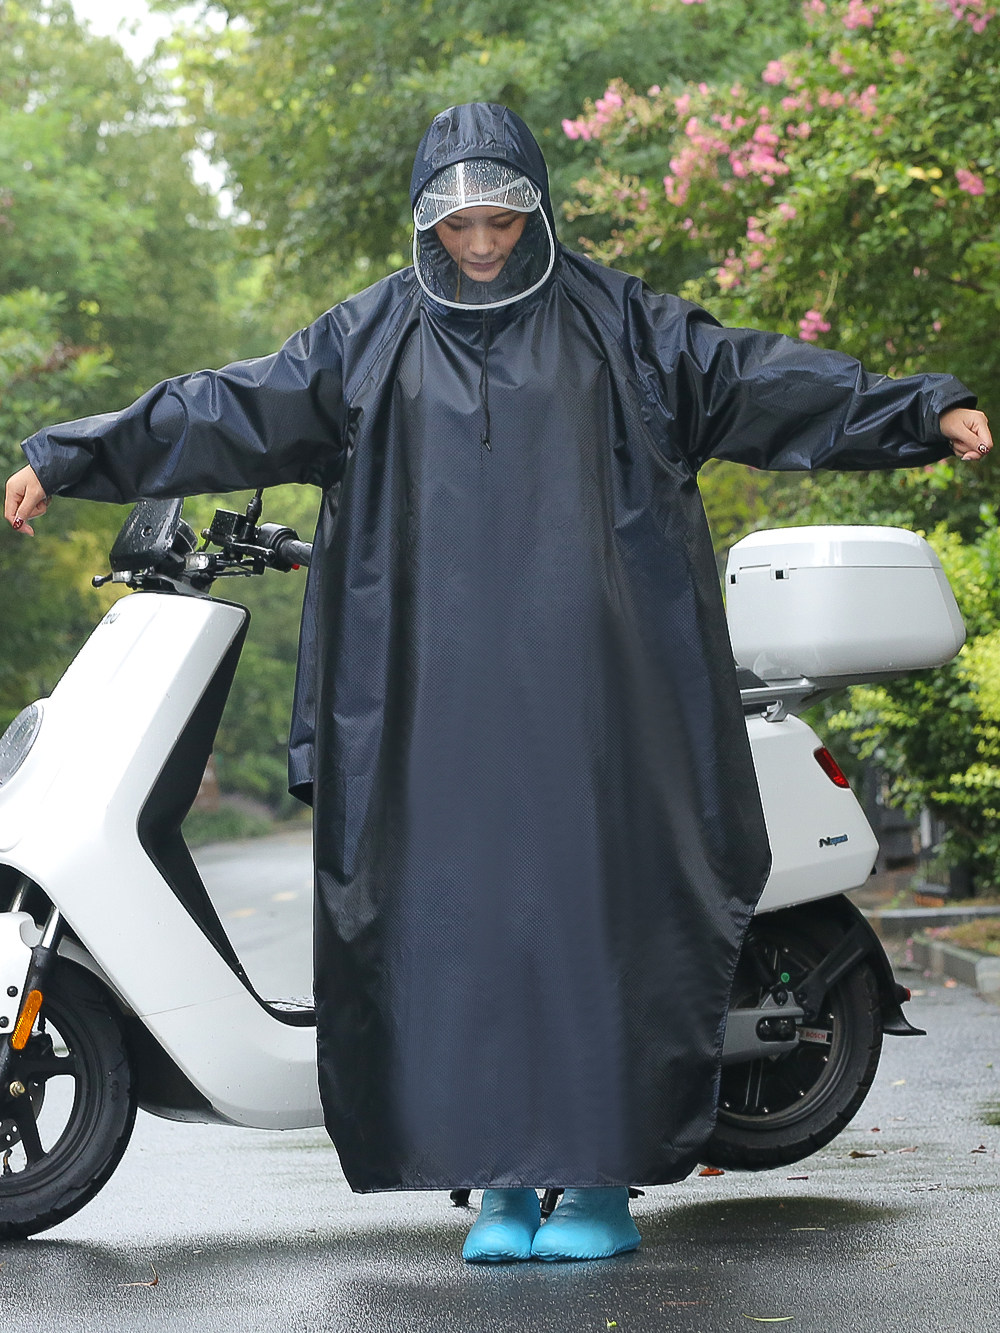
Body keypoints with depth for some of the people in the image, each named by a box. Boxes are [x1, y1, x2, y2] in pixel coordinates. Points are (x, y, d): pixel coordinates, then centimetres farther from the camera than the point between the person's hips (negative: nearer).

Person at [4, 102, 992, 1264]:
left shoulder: (612, 321, 8)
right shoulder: (371, 338, 11)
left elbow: (761, 379, 6)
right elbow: (231, 409, 9)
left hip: (589, 680, -1)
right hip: (444, 691, 1)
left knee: (595, 899, -3)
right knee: (464, 911, -1)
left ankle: (602, 1176, 4)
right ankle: (502, 1179, 6)